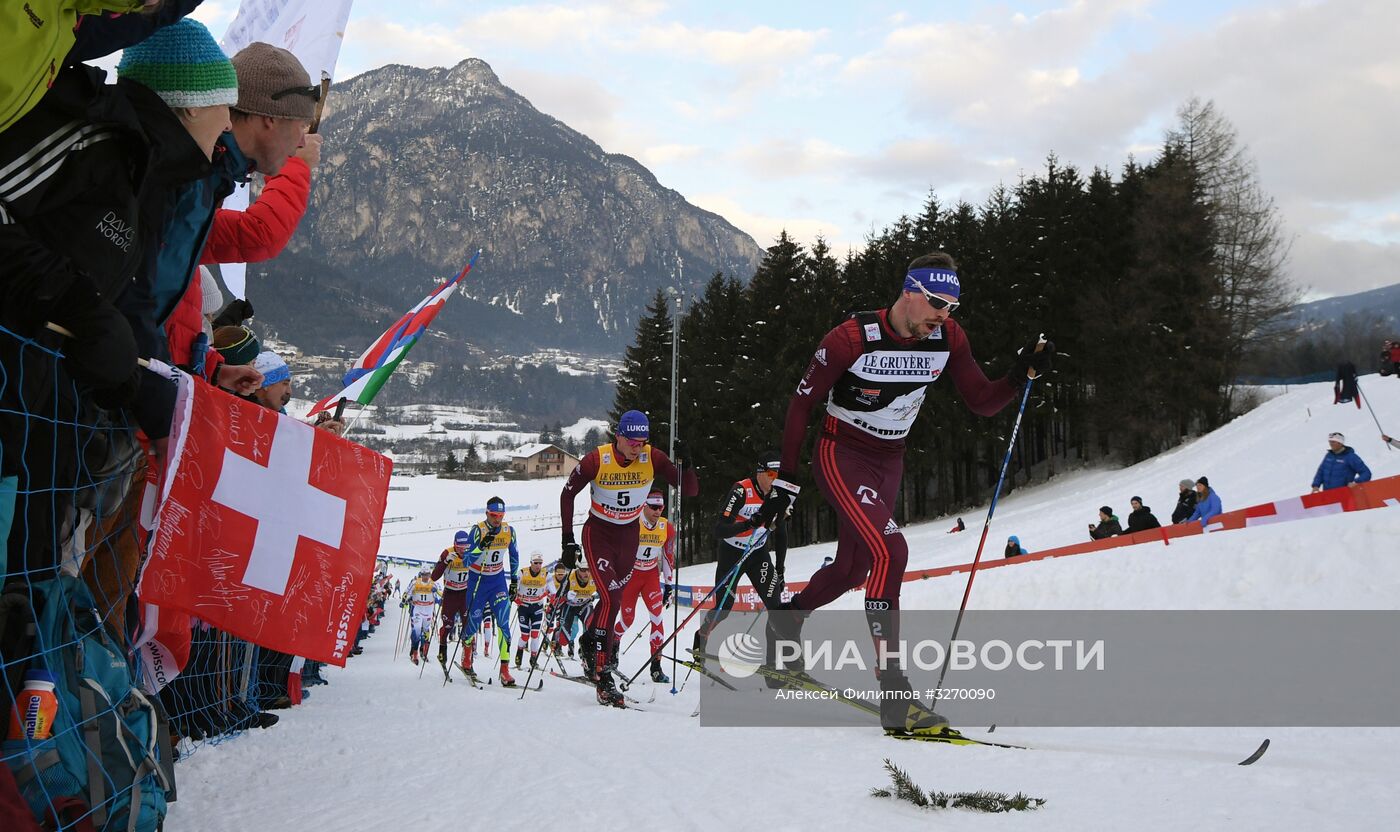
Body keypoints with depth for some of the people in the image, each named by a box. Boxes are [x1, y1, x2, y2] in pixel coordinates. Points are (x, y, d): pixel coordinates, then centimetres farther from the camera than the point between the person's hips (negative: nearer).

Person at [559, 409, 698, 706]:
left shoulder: (653, 458, -14)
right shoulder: (596, 460, -21)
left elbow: (690, 491, -14)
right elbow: (567, 494, -7)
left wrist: (684, 463, -33)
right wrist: (568, 539, -9)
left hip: (629, 535, 4)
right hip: (598, 533, -4)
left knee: (612, 597, 13)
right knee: (611, 599, -17)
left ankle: (590, 644, 39)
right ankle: (600, 673, -10)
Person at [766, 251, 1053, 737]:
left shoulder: (948, 337, -8)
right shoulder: (853, 338, -22)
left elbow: (982, 402, -2)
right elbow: (803, 402, -13)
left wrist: (1021, 374, -22)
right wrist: (786, 478, -11)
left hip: (888, 463, 7)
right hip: (841, 456, -7)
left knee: (853, 568, 17)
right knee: (890, 551, -25)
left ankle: (784, 623, 46)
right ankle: (895, 693, -23)